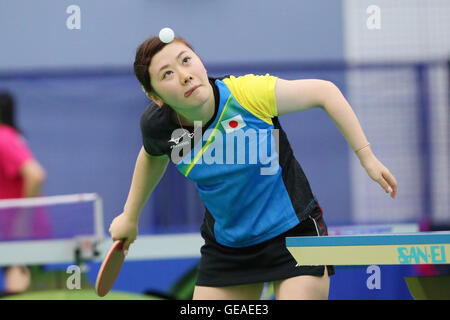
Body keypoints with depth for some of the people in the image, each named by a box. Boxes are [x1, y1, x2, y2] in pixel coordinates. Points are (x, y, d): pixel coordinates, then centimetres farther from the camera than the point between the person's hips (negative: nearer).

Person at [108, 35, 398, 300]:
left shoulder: (246, 94, -24)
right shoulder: (158, 125, -13)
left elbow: (324, 92, -11)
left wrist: (366, 156, -13)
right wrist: (130, 216, 24)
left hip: (295, 233, -4)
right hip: (226, 243, 4)